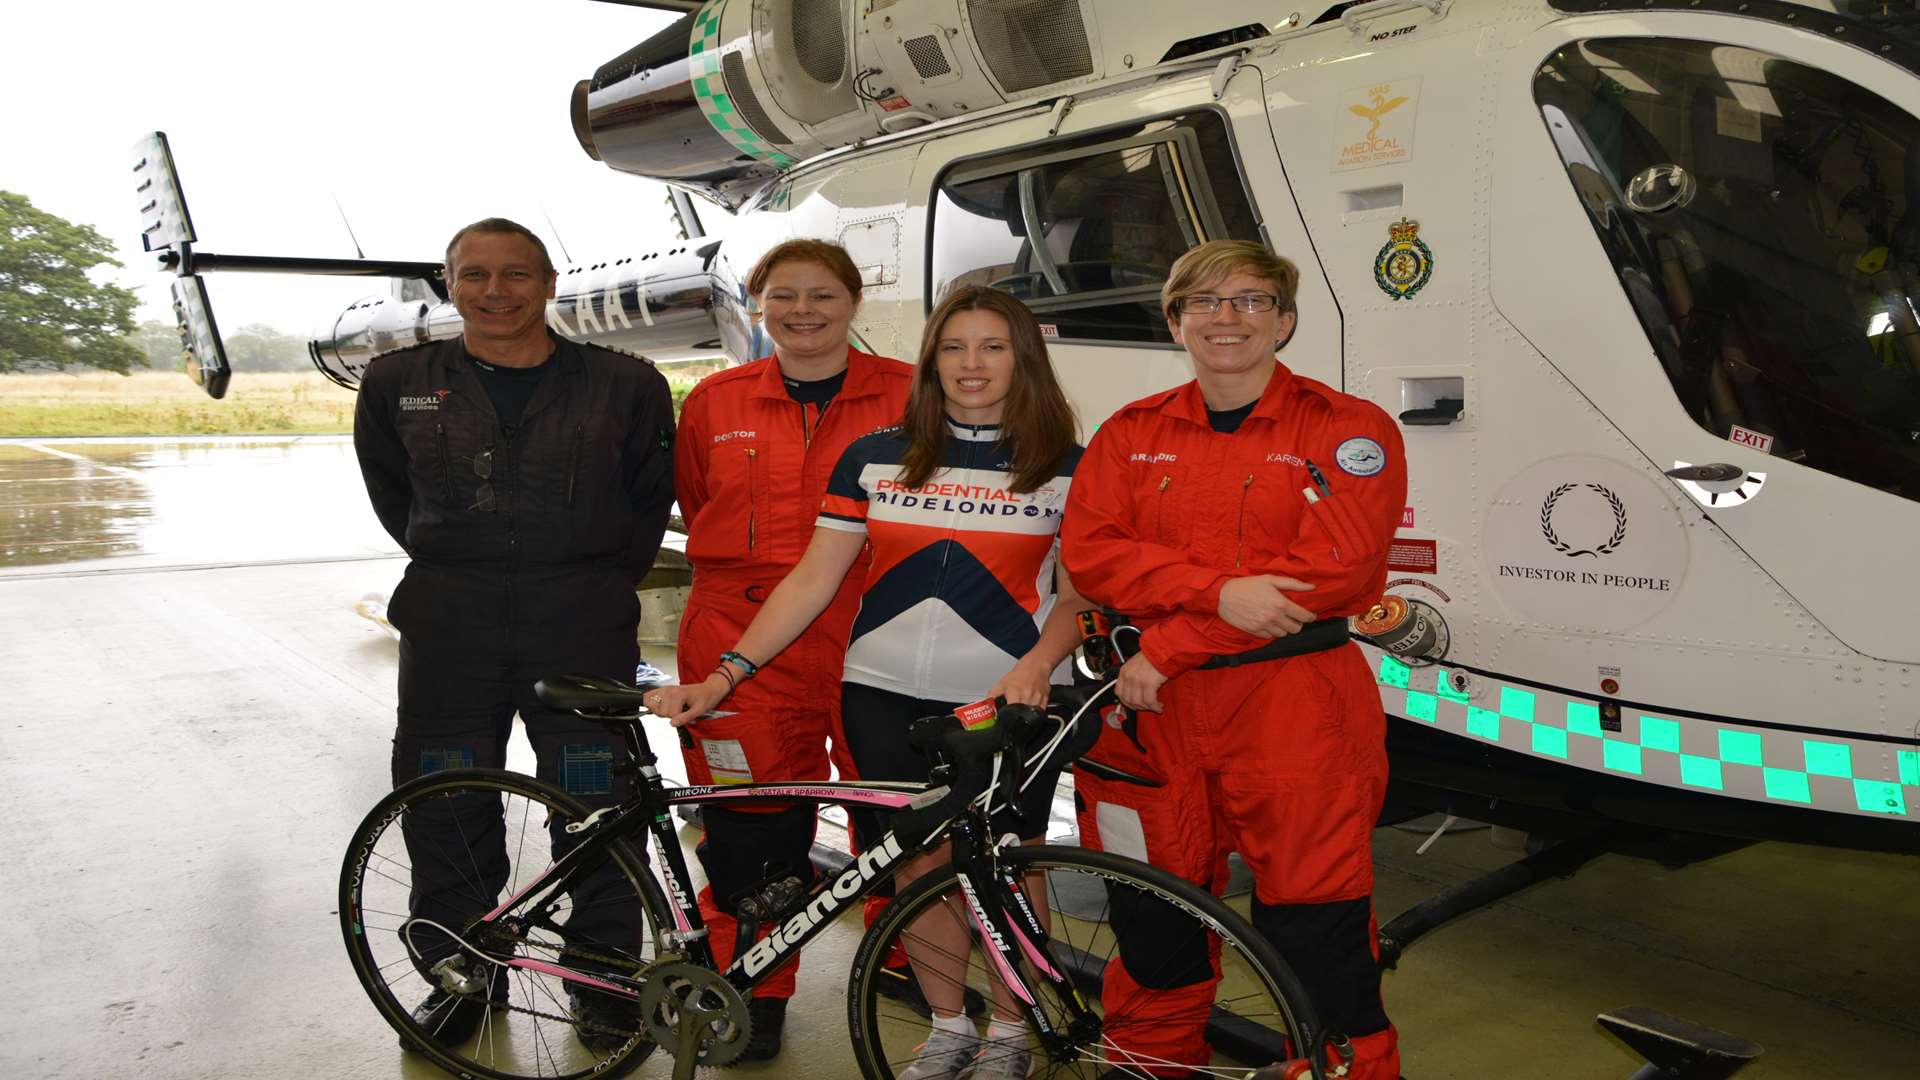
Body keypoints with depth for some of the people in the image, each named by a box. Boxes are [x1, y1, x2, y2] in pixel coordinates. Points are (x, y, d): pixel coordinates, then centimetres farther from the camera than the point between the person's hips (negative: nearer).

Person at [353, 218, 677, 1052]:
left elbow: (650, 499, 8)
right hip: (448, 628, 2)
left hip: (583, 626, -2)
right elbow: (394, 499, 16)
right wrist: (456, 574, 13)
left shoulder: (625, 385, -1)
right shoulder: (397, 384, 5)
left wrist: (601, 582, 8)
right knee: (445, 809, 10)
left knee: (600, 807, 3)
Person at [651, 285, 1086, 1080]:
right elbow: (812, 580, 3)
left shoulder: (1065, 468, 2)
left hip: (1005, 702, -1)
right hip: (886, 698, 2)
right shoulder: (874, 459, 6)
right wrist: (724, 675, -5)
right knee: (918, 867, 7)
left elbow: (1076, 596, 2)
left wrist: (1034, 666, -18)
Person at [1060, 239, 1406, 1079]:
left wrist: (1168, 645, -15)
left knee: (1319, 938, -1)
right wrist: (1218, 591, -18)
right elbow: (1089, 551, -1)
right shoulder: (1132, 433, 12)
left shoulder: (1348, 430, 0)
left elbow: (1331, 568, -13)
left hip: (1294, 711, -3)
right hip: (1152, 708, 4)